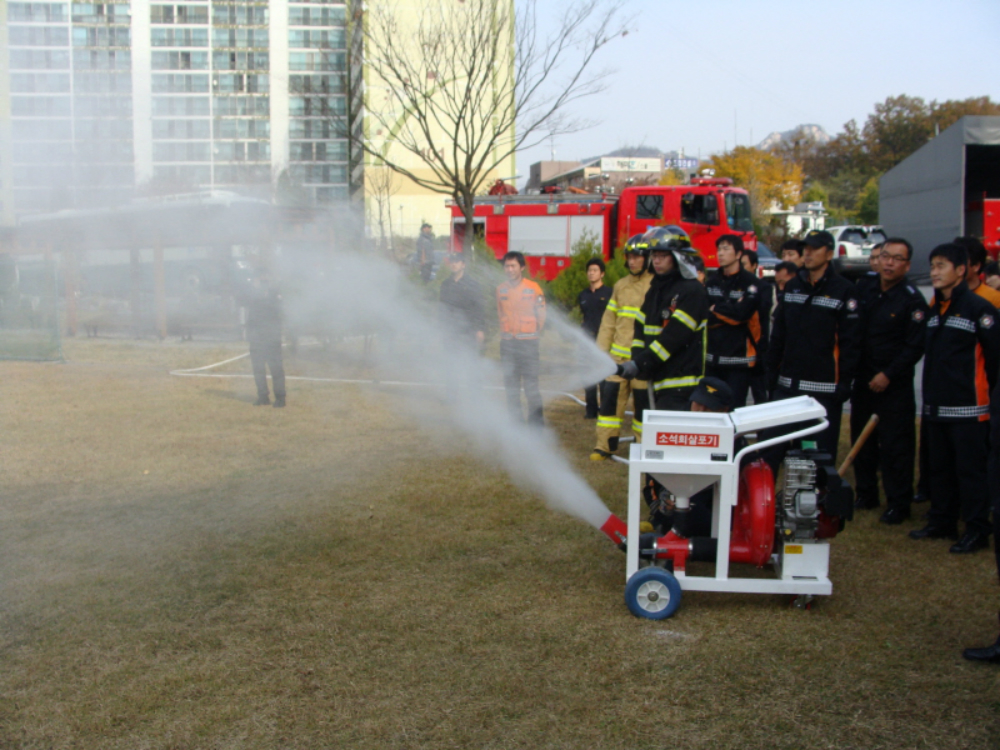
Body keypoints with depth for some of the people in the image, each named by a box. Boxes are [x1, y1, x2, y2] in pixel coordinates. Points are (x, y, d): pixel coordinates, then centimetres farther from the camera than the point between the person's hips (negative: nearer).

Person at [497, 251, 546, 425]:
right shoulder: (501, 289, 6)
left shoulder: (533, 288, -5)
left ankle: (536, 423, 1)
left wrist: (533, 333, 7)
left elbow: (541, 315, 2)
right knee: (511, 385, 7)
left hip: (528, 343, -4)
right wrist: (507, 332, 10)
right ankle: (515, 422, 15)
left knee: (531, 384, -5)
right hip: (507, 343, 4)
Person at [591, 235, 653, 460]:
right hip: (618, 356, 5)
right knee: (610, 396, 2)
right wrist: (601, 349, 8)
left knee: (642, 403, 4)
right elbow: (609, 321, 14)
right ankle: (605, 445, 10)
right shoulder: (621, 285, 13)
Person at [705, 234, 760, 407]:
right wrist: (726, 313, -10)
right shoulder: (713, 281, 12)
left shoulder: (750, 282, -5)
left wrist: (715, 309, -4)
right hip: (712, 358, 5)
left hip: (738, 358, -5)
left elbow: (741, 313, -17)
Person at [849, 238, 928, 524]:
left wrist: (888, 375, -16)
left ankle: (898, 503, 7)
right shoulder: (865, 292, 8)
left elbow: (915, 347, -12)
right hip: (863, 381, 6)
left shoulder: (912, 300, -9)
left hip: (894, 385, -6)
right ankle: (865, 494, 27)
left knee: (895, 445, -3)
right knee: (861, 440, 13)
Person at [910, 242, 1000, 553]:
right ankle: (941, 522, 26)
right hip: (936, 407, 8)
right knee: (939, 468, 15)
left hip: (967, 408, -8)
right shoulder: (935, 307, 13)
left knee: (970, 470, -2)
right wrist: (932, 392, 16)